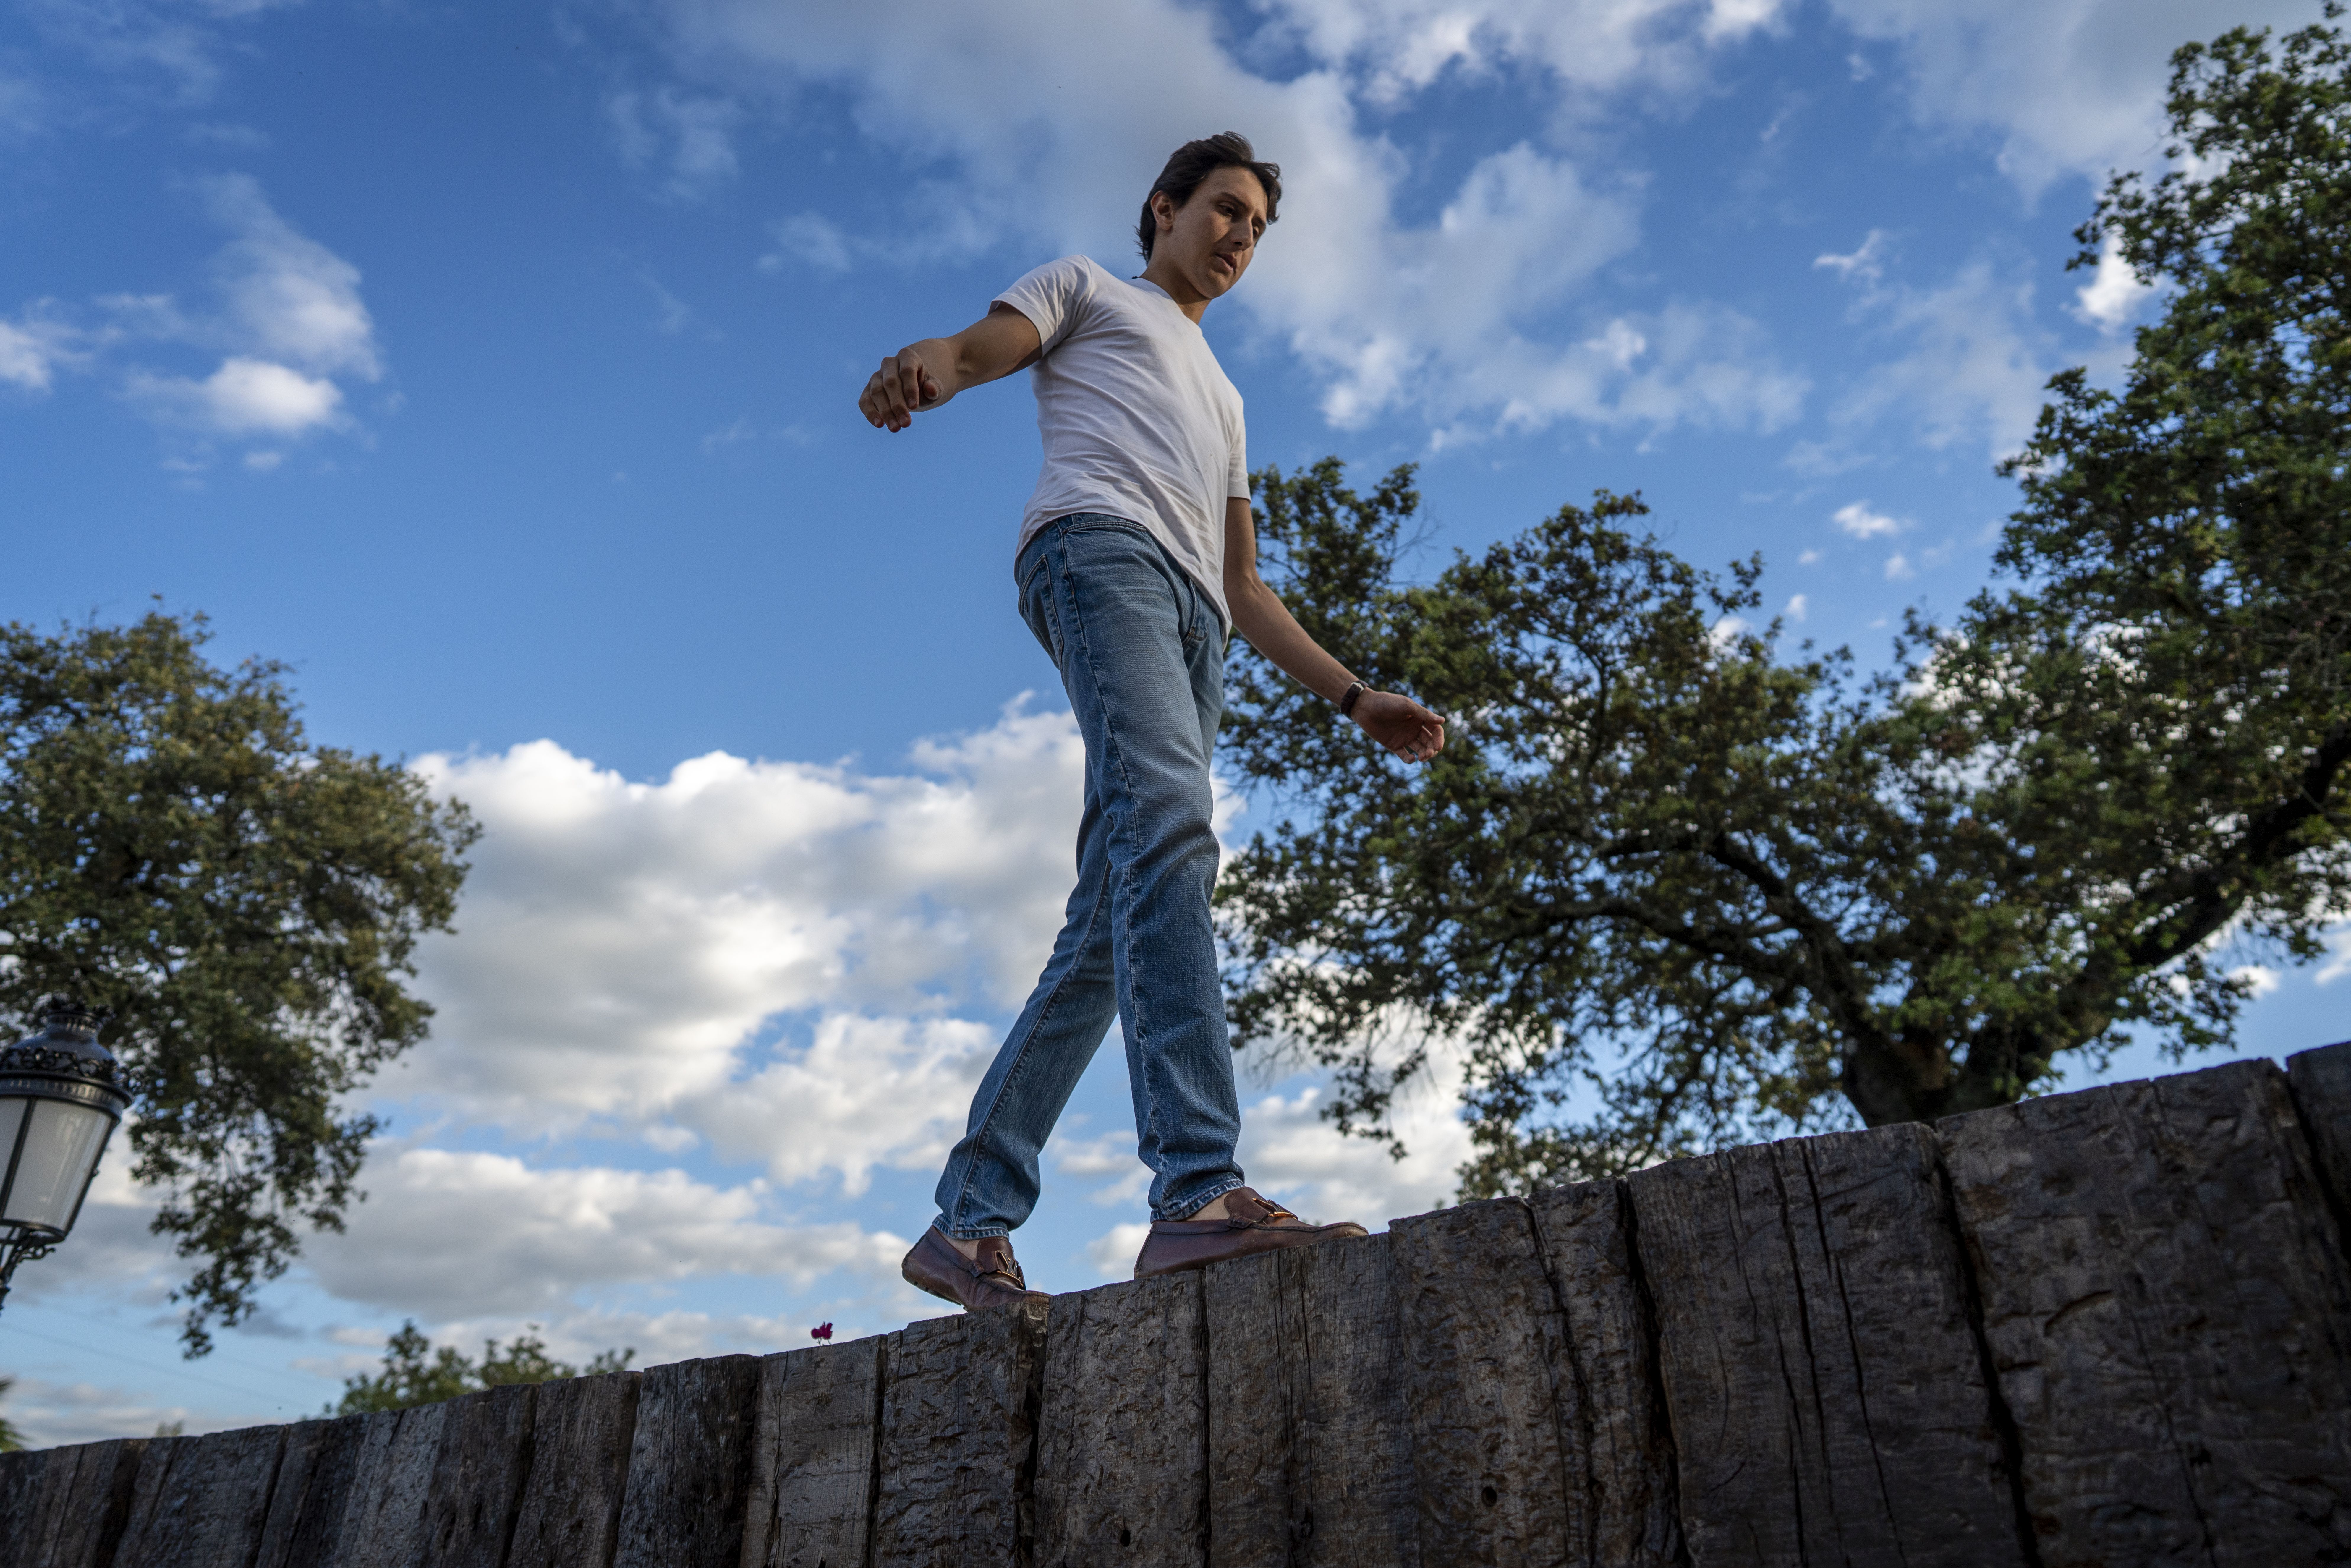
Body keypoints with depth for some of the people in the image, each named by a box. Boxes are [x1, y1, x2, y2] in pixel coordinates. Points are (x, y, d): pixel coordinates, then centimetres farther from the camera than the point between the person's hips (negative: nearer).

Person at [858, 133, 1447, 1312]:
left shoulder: (1223, 403, 42)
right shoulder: (1084, 287, 27)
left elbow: (1246, 591, 34)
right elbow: (974, 353, 6)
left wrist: (1354, 697, 24)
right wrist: (925, 367, -20)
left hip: (1194, 623, 6)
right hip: (1100, 542, -6)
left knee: (1108, 933, -7)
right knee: (1168, 819, -31)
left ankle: (969, 1225, -5)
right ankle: (1198, 1190, -42)